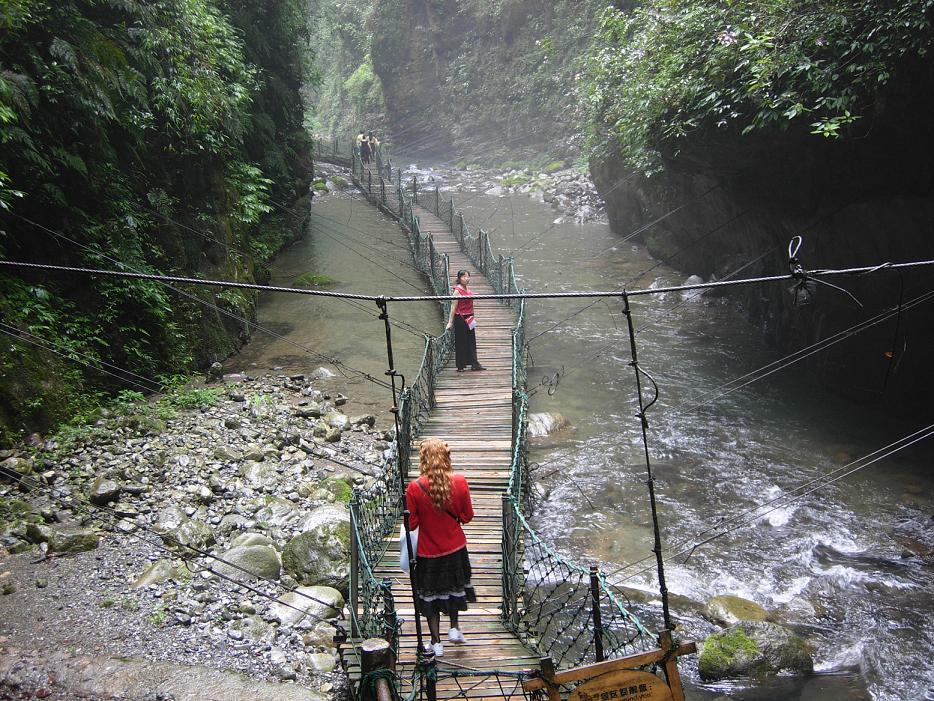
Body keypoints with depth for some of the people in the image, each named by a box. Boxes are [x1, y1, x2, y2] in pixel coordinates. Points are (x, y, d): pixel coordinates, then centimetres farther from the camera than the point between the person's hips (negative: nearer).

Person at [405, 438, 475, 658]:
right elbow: (467, 516, -6)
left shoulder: (415, 487, -22)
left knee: (430, 595, 16)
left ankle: (436, 643, 23)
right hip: (455, 548, 2)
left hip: (428, 552, -2)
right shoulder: (459, 481, -16)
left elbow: (411, 523, -12)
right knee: (454, 587, 29)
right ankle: (454, 628, 36)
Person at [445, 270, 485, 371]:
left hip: (469, 318, 8)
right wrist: (450, 322, -16)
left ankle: (474, 364, 16)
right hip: (460, 318, -8)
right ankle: (460, 366, 9)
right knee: (461, 342, 1)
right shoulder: (457, 290, -14)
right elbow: (453, 307, -15)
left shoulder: (468, 288, 9)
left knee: (471, 341, 10)